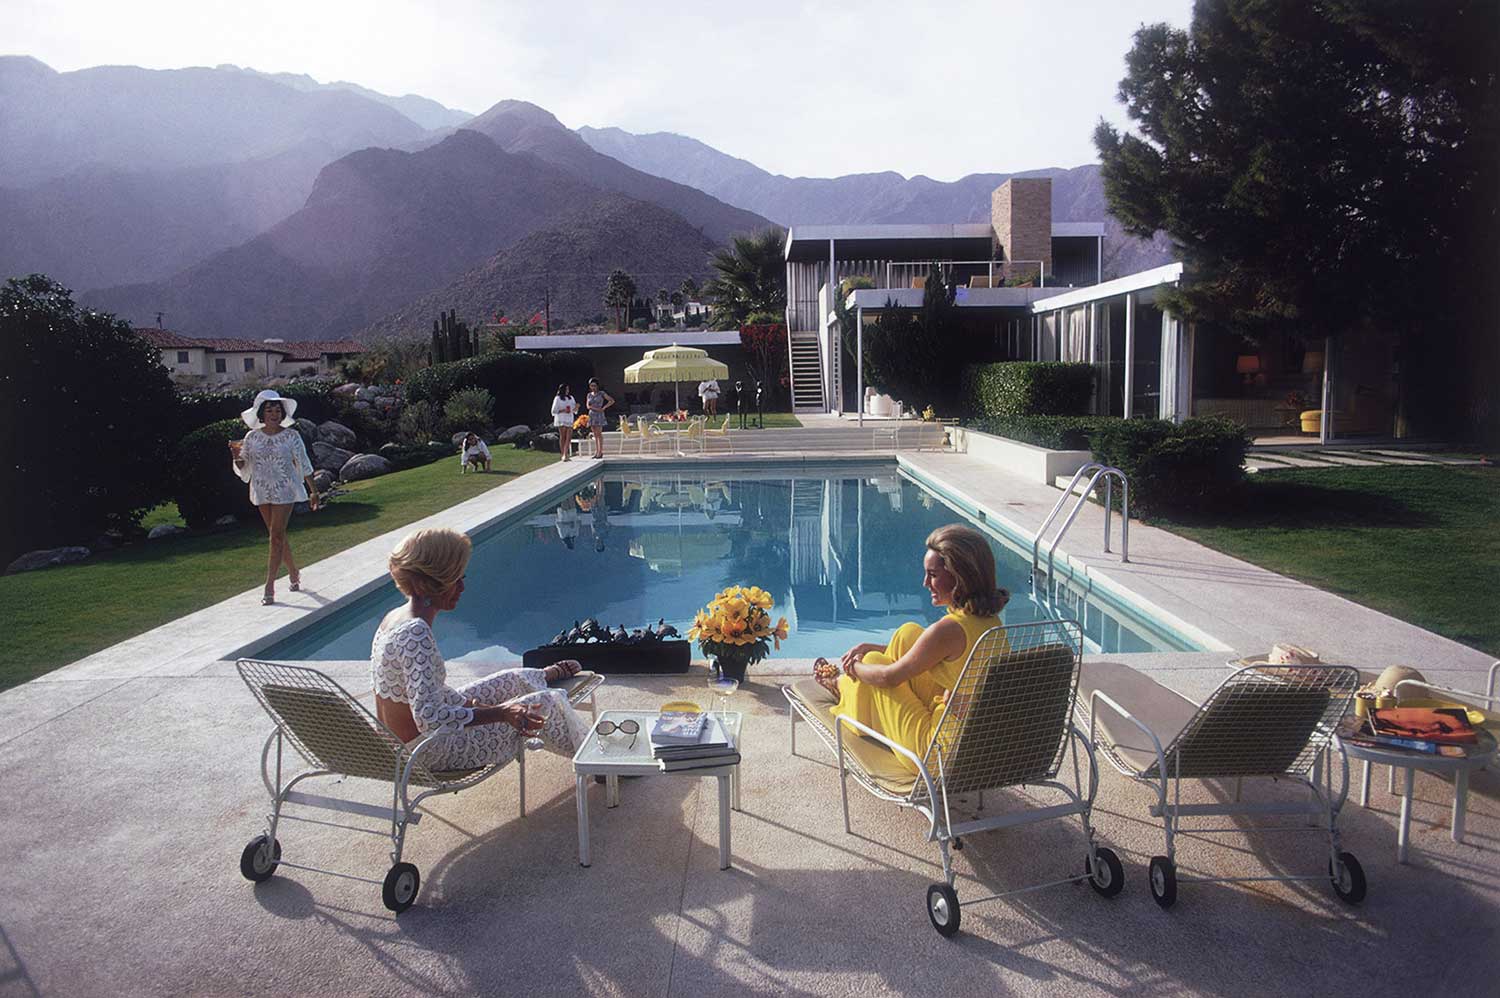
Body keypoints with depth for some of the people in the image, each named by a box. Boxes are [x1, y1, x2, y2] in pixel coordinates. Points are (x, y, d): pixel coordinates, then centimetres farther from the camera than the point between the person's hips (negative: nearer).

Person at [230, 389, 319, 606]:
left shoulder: (291, 436, -4)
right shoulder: (252, 437, 2)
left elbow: (304, 464, 1)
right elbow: (244, 469, 7)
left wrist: (313, 491, 1)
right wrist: (237, 456, -15)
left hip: (284, 490, -3)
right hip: (262, 492, 4)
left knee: (277, 535, -9)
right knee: (277, 535, 12)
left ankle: (269, 587, -7)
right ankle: (294, 573, 31)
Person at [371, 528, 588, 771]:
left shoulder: (393, 618, 0)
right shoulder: (415, 633, -31)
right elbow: (429, 719, -35)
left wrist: (463, 703, 4)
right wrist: (501, 712, -34)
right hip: (430, 754, -9)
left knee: (515, 680, 23)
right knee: (545, 703, 1)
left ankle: (552, 674, 58)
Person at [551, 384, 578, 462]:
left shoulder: (571, 398, 15)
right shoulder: (558, 399, -1)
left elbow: (574, 410, 18)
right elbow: (554, 411, -4)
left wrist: (576, 407, -4)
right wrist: (563, 410, -15)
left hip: (570, 420, 5)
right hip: (561, 420, -5)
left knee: (569, 438, -5)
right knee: (562, 437, -2)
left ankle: (565, 455, -6)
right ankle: (564, 455, 2)